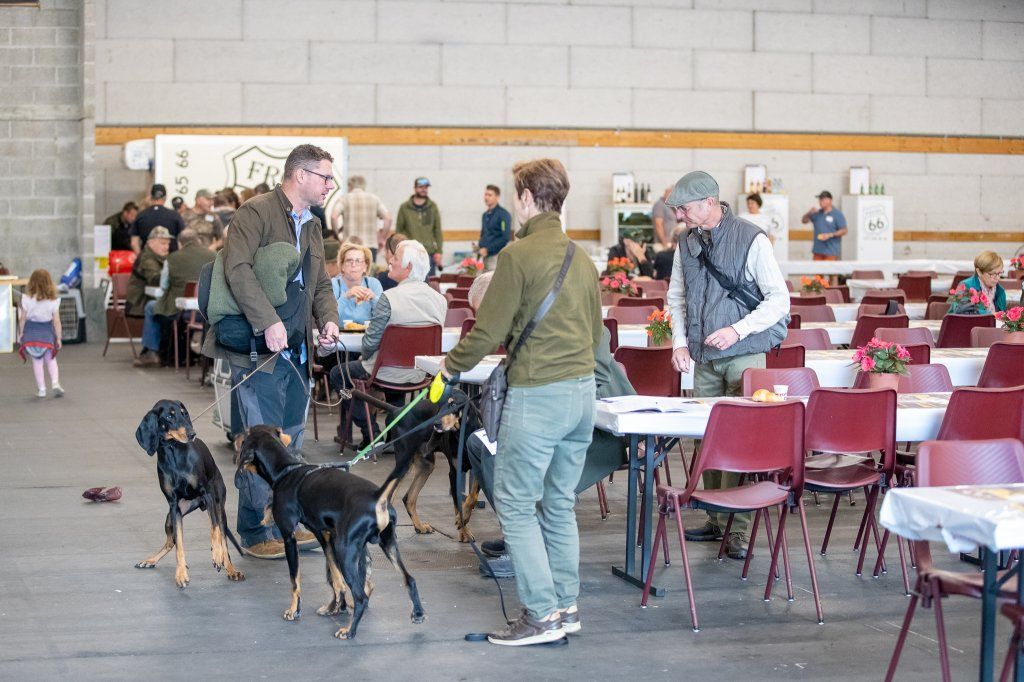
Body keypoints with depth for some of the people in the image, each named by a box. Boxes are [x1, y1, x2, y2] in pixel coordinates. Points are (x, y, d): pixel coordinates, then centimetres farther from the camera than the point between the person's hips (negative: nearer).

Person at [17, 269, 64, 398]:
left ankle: (41, 388, 9)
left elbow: (23, 318, -5)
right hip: (47, 332, 0)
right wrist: (58, 338, 1)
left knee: (37, 361, 9)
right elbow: (56, 321, -7)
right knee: (51, 360, 14)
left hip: (31, 332, 0)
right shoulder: (53, 301, -9)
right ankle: (55, 383, -4)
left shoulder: (27, 299, -10)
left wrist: (20, 333, 7)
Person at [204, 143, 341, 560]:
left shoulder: (311, 226, 19)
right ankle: (256, 533, 7)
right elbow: (238, 269, -23)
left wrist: (328, 318, 4)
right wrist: (268, 322, -28)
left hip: (297, 353, 9)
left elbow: (320, 283, 25)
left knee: (289, 443, 14)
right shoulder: (256, 213, -10)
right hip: (259, 351, -9)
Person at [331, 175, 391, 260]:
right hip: (371, 245, 1)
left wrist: (337, 234, 2)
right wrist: (381, 238, 7)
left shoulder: (344, 199, 6)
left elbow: (333, 216, -11)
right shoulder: (375, 199, 11)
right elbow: (388, 218, 0)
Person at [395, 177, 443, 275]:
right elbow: (398, 230, 6)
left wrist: (439, 251, 1)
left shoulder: (433, 207, 9)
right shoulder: (404, 208, 5)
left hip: (430, 253, 1)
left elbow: (438, 231, 8)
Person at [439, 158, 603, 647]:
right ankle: (566, 606, 20)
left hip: (537, 392, -8)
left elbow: (489, 329, -11)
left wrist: (451, 364, 6)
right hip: (583, 388, 8)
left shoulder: (519, 254, -12)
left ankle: (541, 615, -1)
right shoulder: (582, 259, 11)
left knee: (515, 504, 1)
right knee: (560, 503, 16)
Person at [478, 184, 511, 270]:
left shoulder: (503, 214, -8)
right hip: (484, 256, 7)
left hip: (496, 256, -7)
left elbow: (505, 238, -15)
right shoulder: (485, 215, 16)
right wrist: (480, 250, 5)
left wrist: (487, 249, -15)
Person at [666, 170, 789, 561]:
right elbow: (677, 298, 20)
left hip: (744, 355, -6)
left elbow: (779, 299, -9)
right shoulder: (687, 245, 9)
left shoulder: (752, 240, -10)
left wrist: (737, 330, -18)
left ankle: (737, 528, -4)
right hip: (704, 358, 6)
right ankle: (715, 518, 20)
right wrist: (680, 341, 5)